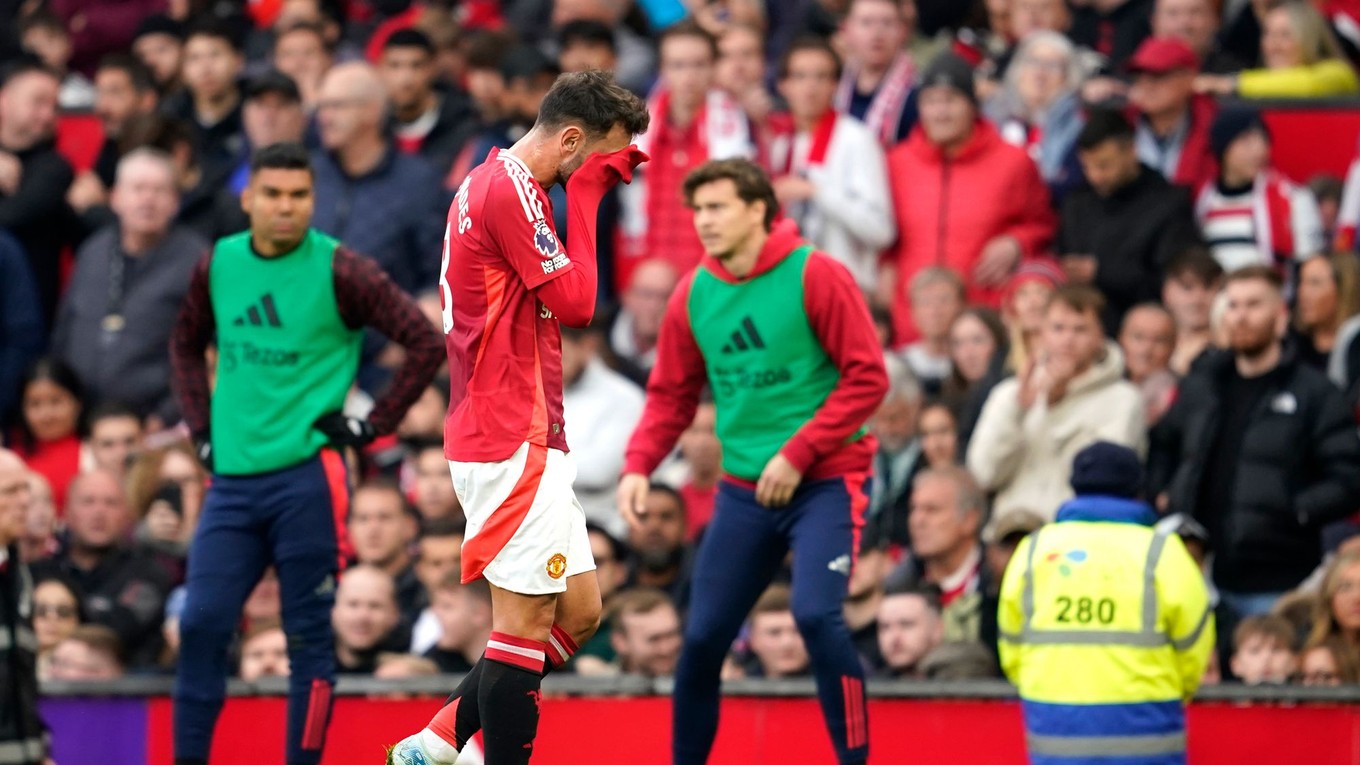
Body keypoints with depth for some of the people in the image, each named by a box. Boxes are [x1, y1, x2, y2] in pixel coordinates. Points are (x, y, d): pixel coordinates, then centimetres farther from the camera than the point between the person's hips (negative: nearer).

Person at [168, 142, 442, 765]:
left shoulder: (339, 271, -7)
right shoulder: (217, 265, 7)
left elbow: (426, 344, -6)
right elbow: (186, 344, 25)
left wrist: (372, 426, -8)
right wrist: (202, 428, 14)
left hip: (306, 475, -4)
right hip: (233, 475, 4)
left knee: (308, 636, 0)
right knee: (201, 625, -2)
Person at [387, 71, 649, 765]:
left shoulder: (491, 182, 17)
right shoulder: (510, 188, -14)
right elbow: (574, 302, -16)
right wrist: (585, 193, -10)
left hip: (523, 439, 10)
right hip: (513, 443, -10)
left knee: (578, 614, 12)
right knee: (527, 625, -7)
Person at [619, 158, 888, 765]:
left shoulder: (814, 276, -11)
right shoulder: (693, 294, 4)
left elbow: (868, 378, -12)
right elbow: (671, 395, 12)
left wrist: (798, 453, -17)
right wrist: (638, 466, -5)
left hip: (825, 481, -5)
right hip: (744, 489, 5)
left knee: (815, 613, -24)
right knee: (703, 637, 3)